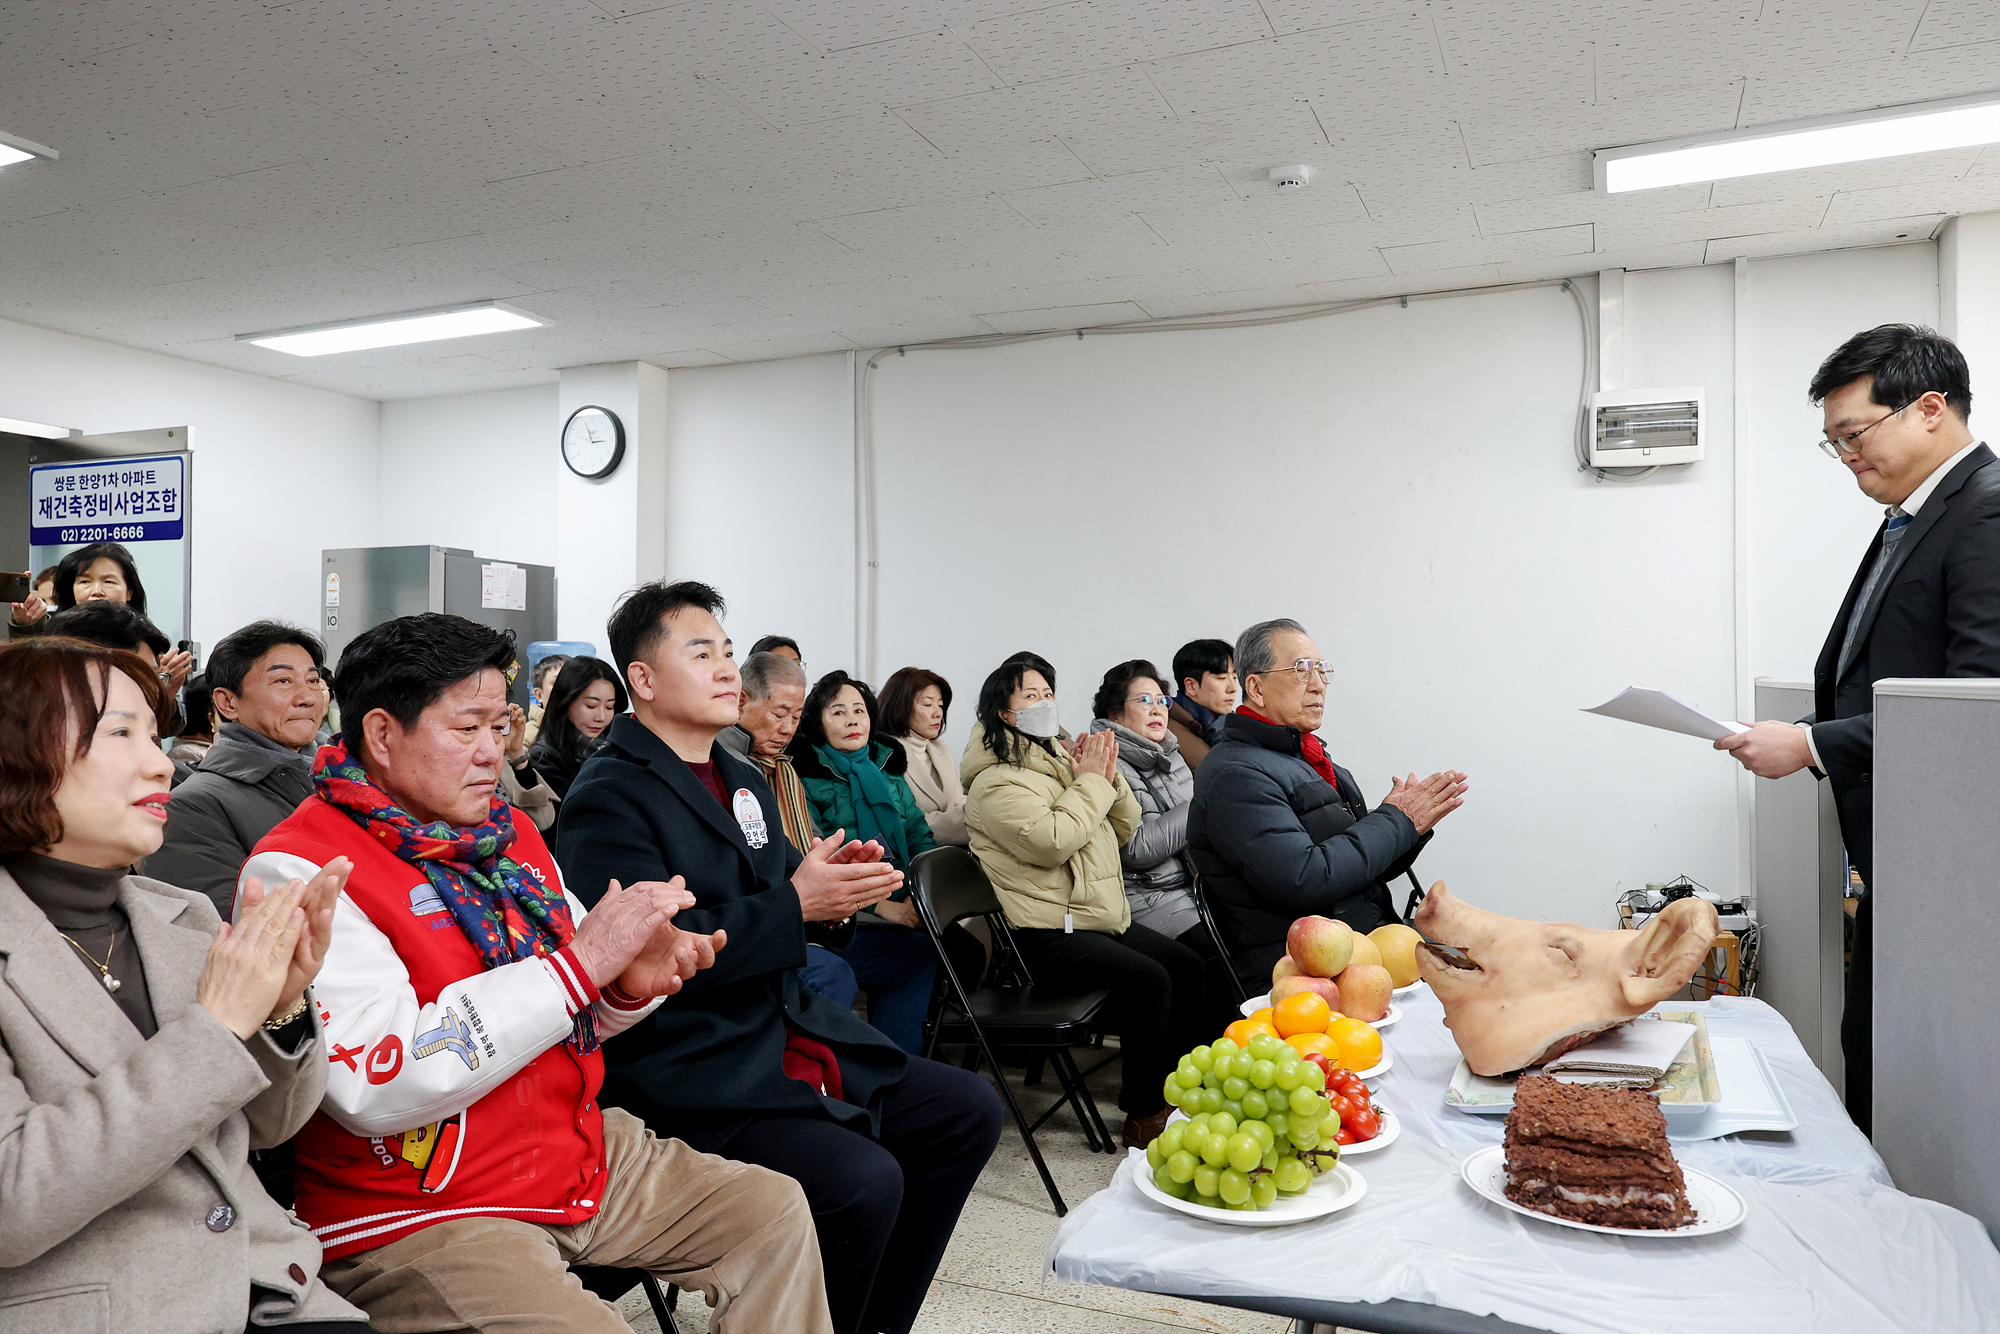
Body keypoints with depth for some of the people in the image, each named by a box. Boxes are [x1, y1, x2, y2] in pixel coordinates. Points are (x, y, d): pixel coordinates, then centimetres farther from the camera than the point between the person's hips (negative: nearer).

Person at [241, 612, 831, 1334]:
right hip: (419, 1214, -7)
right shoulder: (296, 871, -16)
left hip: (580, 1153, 8)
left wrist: (630, 984, -10)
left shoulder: (510, 836, 8)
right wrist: (581, 959, -27)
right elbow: (379, 1086, -27)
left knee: (775, 1211, 8)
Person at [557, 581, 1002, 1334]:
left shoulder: (744, 782, 17)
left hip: (789, 1037, 9)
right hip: (689, 1076, -9)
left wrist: (838, 883, -2)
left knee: (968, 1110, 6)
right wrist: (796, 902, -21)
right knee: (866, 1182, -26)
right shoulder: (609, 797, -12)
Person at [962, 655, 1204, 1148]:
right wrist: (1091, 782, -14)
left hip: (1101, 919, 9)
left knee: (1187, 965, 3)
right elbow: (1052, 841, -26)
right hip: (1043, 937, -9)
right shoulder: (995, 782, -12)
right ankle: (1143, 1116, -12)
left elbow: (1124, 830, 16)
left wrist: (1109, 776, -2)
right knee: (1147, 979, -24)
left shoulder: (1059, 760, 16)